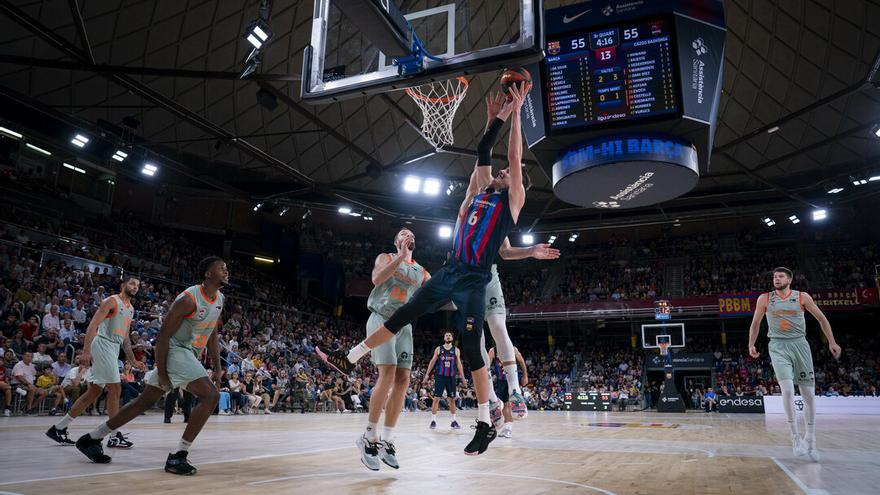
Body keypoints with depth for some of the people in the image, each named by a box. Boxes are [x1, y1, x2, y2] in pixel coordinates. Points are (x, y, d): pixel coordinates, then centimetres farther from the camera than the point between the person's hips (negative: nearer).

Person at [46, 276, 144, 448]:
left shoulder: (131, 309, 19)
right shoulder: (112, 301, -6)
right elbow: (93, 325, -16)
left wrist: (133, 361, 20)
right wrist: (86, 350, -26)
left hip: (113, 349, 9)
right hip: (102, 344, -9)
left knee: (93, 393, 10)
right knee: (115, 389, -10)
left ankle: (58, 428, 20)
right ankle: (114, 436, -4)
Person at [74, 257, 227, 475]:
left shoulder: (220, 299, 6)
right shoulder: (188, 299, -21)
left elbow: (212, 336, 15)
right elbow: (163, 335, -19)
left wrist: (217, 368, 9)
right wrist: (161, 372, -19)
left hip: (189, 355, 9)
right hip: (175, 351, -9)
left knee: (145, 402, 17)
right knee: (211, 395, -19)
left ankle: (91, 439, 30)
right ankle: (177, 457, -15)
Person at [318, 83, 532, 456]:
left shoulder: (512, 200, 5)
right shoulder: (481, 192, 21)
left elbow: (515, 157, 0)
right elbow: (483, 153, 23)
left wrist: (516, 111, 4)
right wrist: (495, 118, 25)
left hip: (474, 280, -6)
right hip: (450, 271, 6)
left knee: (472, 349, -8)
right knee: (402, 315, 6)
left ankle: (485, 424, 3)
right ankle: (349, 359, 15)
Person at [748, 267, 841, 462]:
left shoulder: (802, 297, 3)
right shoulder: (765, 299, 4)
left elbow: (821, 318, 9)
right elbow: (755, 323, 13)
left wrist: (831, 342, 5)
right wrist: (751, 345, 7)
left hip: (800, 345, 1)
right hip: (778, 347, -1)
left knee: (809, 394, 3)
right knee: (787, 389, -19)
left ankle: (810, 439, 18)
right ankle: (795, 437, -9)